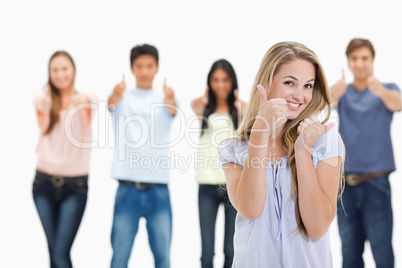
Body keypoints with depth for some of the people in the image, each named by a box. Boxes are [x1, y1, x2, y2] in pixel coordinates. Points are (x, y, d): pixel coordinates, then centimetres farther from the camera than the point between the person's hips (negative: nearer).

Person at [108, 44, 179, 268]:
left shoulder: (165, 98, 7)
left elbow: (173, 110, -17)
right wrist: (115, 96, -43)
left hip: (158, 188, 0)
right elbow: (112, 104, -18)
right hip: (128, 188, 0)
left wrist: (170, 100, -42)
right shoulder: (123, 97, 6)